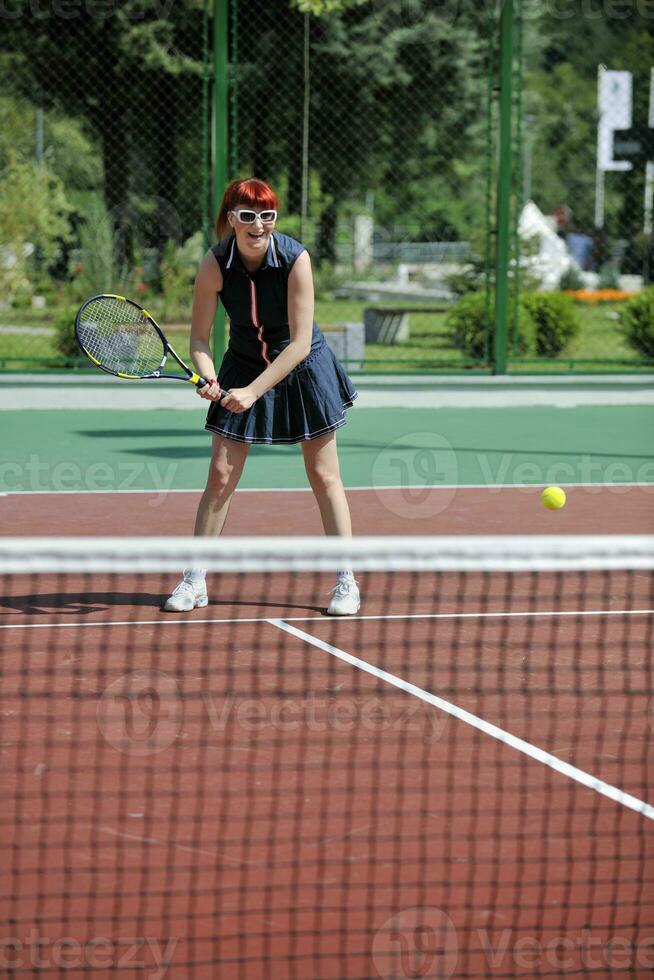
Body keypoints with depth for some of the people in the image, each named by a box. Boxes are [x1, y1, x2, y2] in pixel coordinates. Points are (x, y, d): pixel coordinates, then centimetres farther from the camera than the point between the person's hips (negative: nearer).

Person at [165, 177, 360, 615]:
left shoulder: (295, 258, -26)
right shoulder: (215, 265, -20)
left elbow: (300, 344, -26)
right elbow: (200, 338, -11)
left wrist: (252, 391, -31)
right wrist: (209, 378, -31)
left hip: (303, 369, -2)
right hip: (243, 366, 2)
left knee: (324, 476, 0)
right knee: (221, 475, -2)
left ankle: (347, 583, 6)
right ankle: (194, 581, 6)